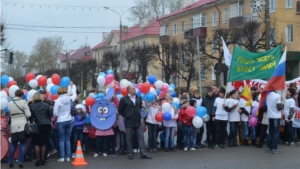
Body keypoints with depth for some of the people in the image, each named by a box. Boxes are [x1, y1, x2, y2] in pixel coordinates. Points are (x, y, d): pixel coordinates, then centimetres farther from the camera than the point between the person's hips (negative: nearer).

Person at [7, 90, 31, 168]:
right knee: (23, 144, 1)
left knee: (13, 144, 14)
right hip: (23, 125, -4)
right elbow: (28, 115, -9)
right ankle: (20, 162, -3)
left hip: (14, 126, 4)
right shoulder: (23, 102, -6)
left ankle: (10, 162, 16)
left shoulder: (9, 104, 5)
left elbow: (10, 115, 12)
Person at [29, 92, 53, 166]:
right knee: (43, 143, 10)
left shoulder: (31, 106, -3)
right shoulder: (46, 105, 2)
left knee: (36, 143, 4)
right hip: (46, 125, 2)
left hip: (37, 126, -2)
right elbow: (51, 114, 3)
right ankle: (42, 159, 11)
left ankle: (38, 160, 0)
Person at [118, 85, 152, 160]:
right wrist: (126, 116, 3)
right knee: (129, 139, 5)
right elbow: (120, 110, 1)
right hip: (129, 123, -4)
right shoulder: (124, 99, -7)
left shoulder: (139, 98, 5)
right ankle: (130, 154, 14)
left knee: (141, 138, 1)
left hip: (138, 122, 4)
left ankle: (143, 154, 4)